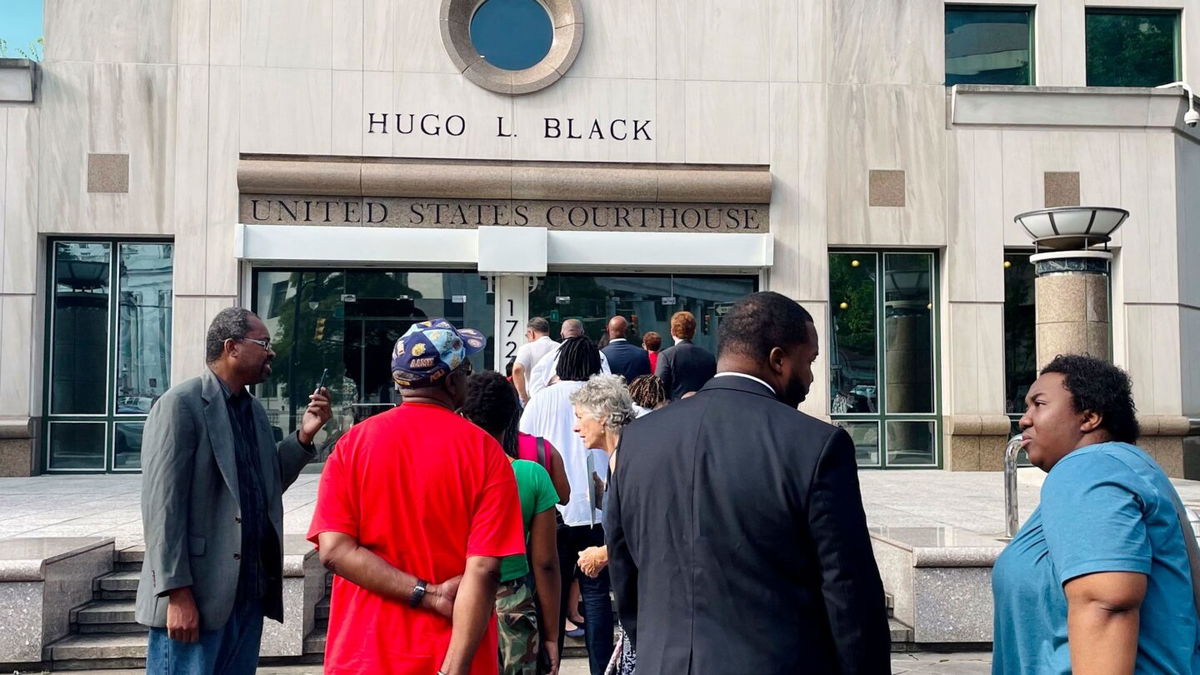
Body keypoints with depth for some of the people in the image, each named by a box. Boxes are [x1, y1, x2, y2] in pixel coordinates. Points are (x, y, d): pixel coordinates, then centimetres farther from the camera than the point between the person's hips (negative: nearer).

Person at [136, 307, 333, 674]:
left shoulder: (253, 408, 14)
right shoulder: (181, 404, -10)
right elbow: (163, 505, -15)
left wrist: (303, 437, 4)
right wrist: (178, 593, -19)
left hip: (249, 592, 8)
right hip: (194, 595, -8)